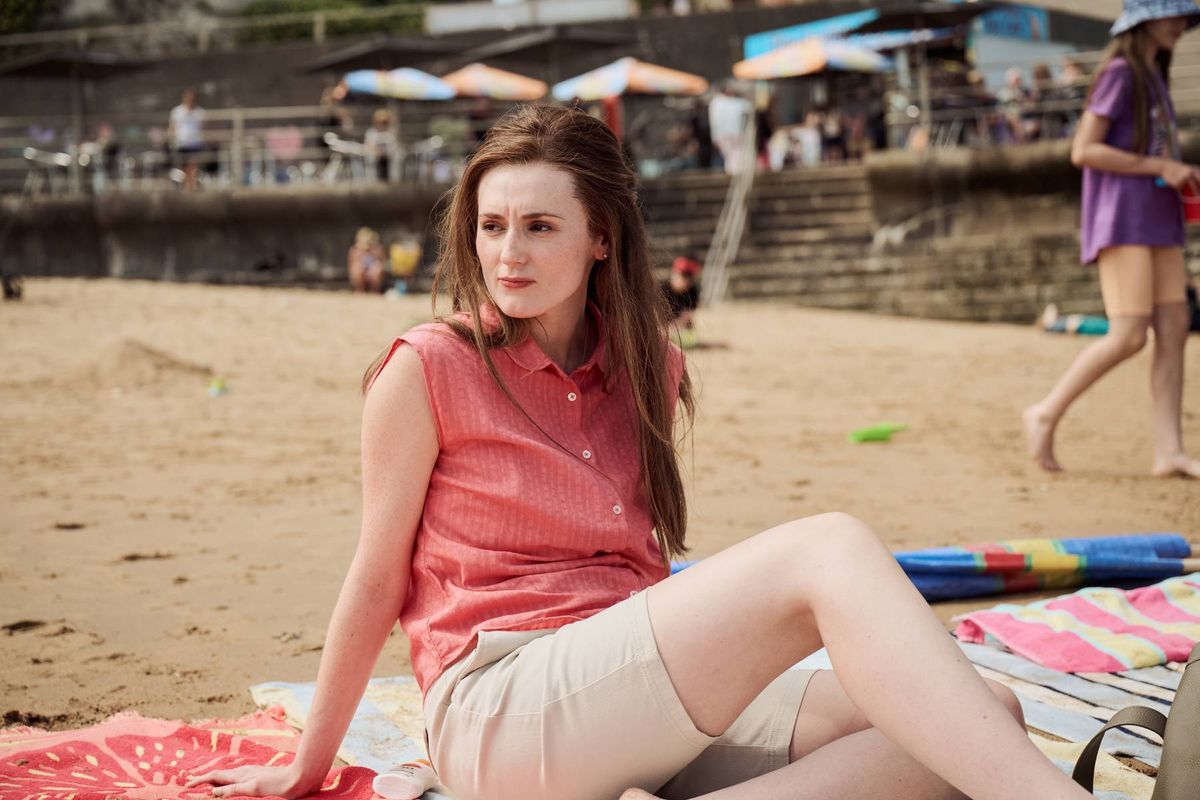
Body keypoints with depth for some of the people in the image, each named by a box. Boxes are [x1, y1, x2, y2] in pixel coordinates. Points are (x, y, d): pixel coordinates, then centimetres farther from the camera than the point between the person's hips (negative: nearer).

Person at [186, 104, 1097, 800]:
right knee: (831, 549, -26)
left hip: (652, 712, 7)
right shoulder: (429, 369, -1)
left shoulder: (646, 368, 15)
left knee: (983, 715, -15)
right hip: (499, 713, -6)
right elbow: (376, 583, 5)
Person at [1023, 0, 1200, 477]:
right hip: (1122, 223, -9)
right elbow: (1084, 151, -16)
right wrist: (1160, 166, -16)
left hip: (1159, 223, 9)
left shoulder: (1155, 77, 20)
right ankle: (1045, 415, -2)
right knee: (1129, 336, -15)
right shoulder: (1119, 73, -8)